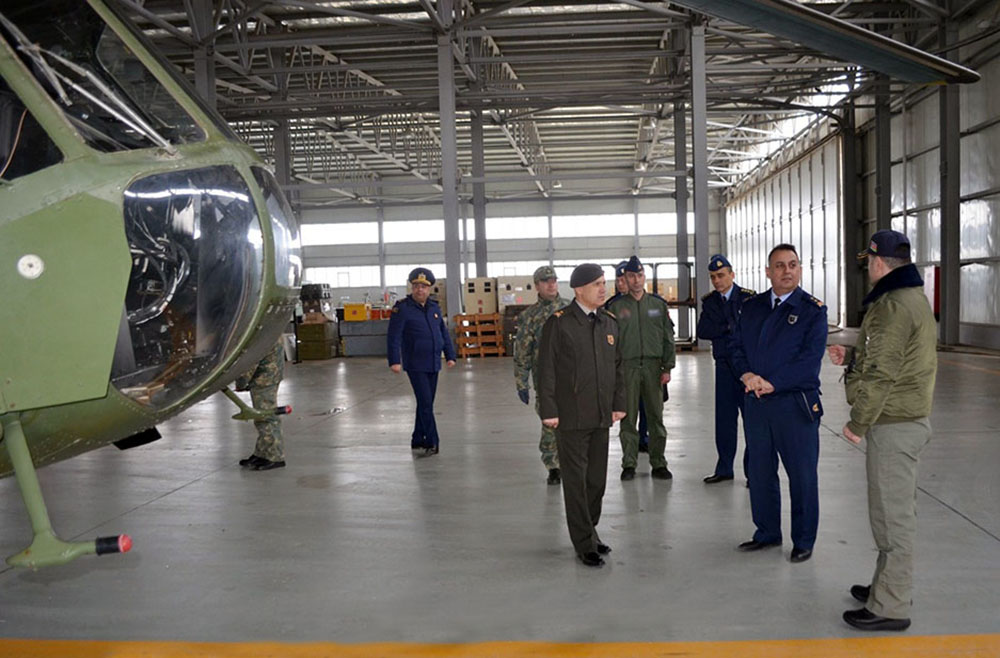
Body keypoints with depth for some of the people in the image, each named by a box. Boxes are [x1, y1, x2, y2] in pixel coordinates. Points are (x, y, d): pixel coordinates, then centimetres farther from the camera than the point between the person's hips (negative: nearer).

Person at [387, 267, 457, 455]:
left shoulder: (434, 308, 11)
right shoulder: (402, 308, -8)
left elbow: (444, 333, 17)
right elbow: (393, 336, -12)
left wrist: (450, 355, 11)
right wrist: (394, 361, -20)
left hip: (433, 364, 6)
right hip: (415, 364, -6)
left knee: (426, 403, 12)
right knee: (425, 403, -10)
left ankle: (418, 440, 24)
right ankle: (432, 443, -6)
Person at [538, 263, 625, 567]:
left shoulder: (609, 322, 10)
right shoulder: (558, 323, -8)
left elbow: (618, 366, 15)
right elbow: (546, 369, -9)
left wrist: (619, 403, 11)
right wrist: (548, 410, -12)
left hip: (601, 416, 6)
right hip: (571, 417, -5)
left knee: (597, 478, 12)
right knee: (576, 480, 1)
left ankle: (589, 530, 29)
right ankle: (584, 544, 10)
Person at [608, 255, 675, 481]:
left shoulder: (658, 304, 9)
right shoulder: (617, 307, 4)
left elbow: (668, 338, 9)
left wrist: (667, 367, 2)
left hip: (653, 366, 1)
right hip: (627, 367, -1)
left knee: (656, 416, 4)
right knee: (628, 418, 2)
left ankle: (658, 463, 12)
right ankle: (629, 464, 10)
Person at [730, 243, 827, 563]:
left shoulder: (813, 309, -4)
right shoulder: (752, 307, 11)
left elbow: (810, 359, -12)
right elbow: (735, 345, 10)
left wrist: (771, 383, -17)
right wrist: (748, 375, -10)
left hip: (795, 403, -4)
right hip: (756, 404, 5)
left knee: (802, 474, 4)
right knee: (760, 472, 13)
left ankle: (804, 540, 19)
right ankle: (767, 532, 28)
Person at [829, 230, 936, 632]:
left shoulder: (893, 306, -19)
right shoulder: (914, 298, 14)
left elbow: (883, 373, -21)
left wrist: (858, 422, -13)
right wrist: (852, 357, 14)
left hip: (893, 425, -11)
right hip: (907, 419, 11)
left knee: (892, 515, -3)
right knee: (896, 510, 19)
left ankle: (890, 607, 6)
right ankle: (888, 588, 32)